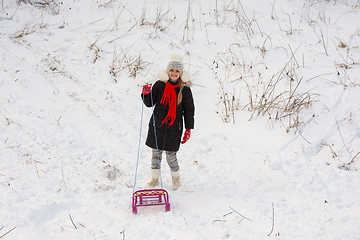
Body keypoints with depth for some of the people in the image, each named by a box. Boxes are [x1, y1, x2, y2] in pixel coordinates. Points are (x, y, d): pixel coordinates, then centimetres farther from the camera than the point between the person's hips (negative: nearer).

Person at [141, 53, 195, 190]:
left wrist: (188, 129, 1)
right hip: (157, 125, 2)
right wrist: (146, 94, -16)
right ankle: (155, 178, 26)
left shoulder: (184, 89, -1)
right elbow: (150, 103, 5)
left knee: (171, 156, 0)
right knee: (156, 153, 7)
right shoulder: (159, 85, 1)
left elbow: (189, 110, 4)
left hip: (174, 127, -2)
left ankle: (176, 177, 27)